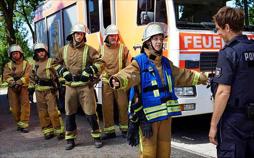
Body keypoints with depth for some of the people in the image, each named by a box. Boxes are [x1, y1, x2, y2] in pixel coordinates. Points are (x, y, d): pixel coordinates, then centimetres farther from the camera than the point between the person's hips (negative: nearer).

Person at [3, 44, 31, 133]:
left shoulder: (26, 64, 6)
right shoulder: (8, 65, 12)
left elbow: (27, 76, -8)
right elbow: (6, 76, -3)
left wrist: (19, 82, -22)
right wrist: (13, 82, -20)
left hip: (23, 87, -2)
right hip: (12, 88, 2)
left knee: (25, 105, -8)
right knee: (14, 108, 4)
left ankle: (24, 124, -5)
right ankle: (19, 123, 19)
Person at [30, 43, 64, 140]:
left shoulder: (51, 62, -3)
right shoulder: (35, 64, 15)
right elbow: (32, 77, 26)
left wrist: (56, 85, -12)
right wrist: (34, 85, 16)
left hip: (50, 90, -5)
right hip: (39, 91, 6)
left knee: (53, 111, -10)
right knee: (42, 112, 7)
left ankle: (59, 131, 0)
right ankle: (47, 131, 18)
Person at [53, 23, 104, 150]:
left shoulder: (89, 50, -2)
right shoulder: (64, 50, 8)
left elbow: (100, 62, -7)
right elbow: (56, 63, 18)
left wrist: (89, 71, -17)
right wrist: (63, 72, 1)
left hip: (85, 86, -3)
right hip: (70, 86, 3)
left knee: (90, 112, 0)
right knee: (69, 113, 9)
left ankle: (97, 137, 15)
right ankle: (70, 139, 21)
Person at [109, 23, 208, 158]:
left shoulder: (166, 62, 13)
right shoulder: (139, 62, -9)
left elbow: (183, 75, 28)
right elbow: (128, 75, -28)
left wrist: (201, 77, 34)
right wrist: (117, 80, -50)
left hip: (165, 114, 7)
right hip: (148, 115, -6)